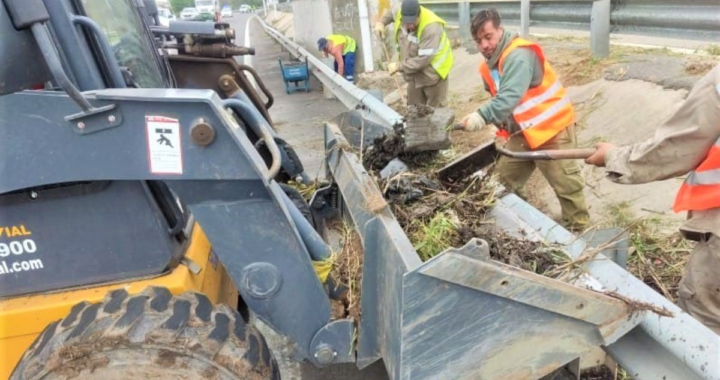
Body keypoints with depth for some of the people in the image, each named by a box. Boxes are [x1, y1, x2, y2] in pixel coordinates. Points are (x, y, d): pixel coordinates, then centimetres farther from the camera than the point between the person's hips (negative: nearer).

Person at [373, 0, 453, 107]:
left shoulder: (431, 27, -32)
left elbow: (423, 59, -34)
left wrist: (399, 66, -26)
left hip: (433, 73, -7)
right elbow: (391, 13, 18)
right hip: (414, 72, 7)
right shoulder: (402, 15, -9)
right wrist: (381, 22, -3)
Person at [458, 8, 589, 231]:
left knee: (565, 183, 1)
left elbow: (511, 96, -38)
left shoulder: (519, 56, -24)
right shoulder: (488, 66, 5)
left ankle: (577, 228, 17)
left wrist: (483, 116, -50)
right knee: (506, 178, 13)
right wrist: (503, 127, 4)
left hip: (552, 127, -8)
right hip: (522, 131, 9)